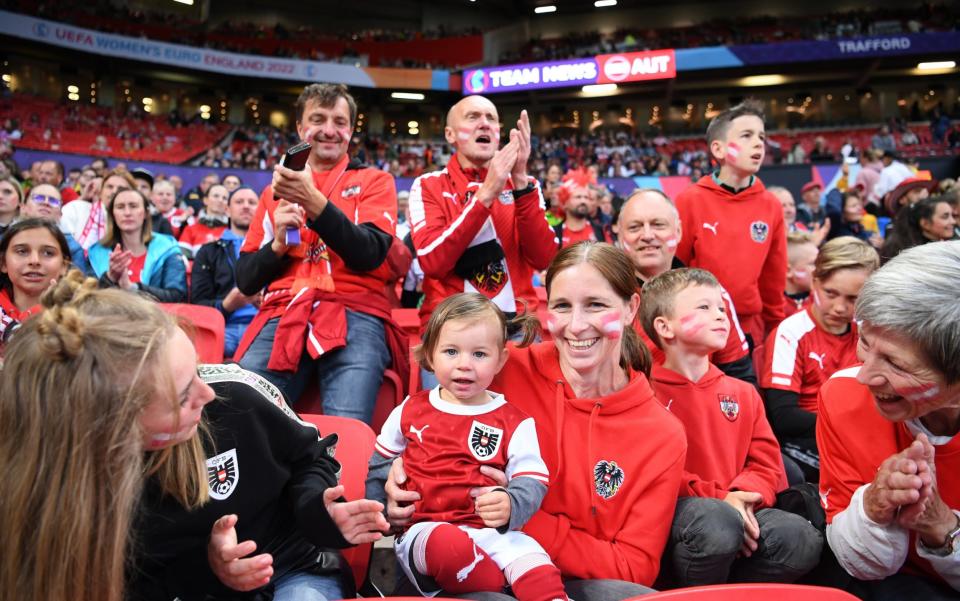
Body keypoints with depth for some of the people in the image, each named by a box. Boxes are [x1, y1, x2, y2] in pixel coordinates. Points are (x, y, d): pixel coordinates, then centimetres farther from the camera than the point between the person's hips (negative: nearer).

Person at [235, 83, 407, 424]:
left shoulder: (374, 181, 14)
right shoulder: (274, 191, 21)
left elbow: (370, 254, -5)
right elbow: (245, 281, 17)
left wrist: (314, 202, -17)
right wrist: (278, 245, -4)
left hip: (354, 315, -2)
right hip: (283, 313, 3)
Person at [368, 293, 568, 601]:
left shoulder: (515, 423, 6)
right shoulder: (410, 411, 12)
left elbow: (532, 481, 0)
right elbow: (381, 463, 26)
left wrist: (511, 505, -21)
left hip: (492, 532, 0)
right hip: (423, 528, 0)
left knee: (525, 551, -32)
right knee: (448, 543, -36)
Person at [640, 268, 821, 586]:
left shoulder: (743, 393, 18)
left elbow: (767, 463, 12)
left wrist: (742, 494, -11)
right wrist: (718, 499, -19)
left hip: (735, 508, 6)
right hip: (670, 514, -5)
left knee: (802, 540, -21)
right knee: (718, 523, -37)